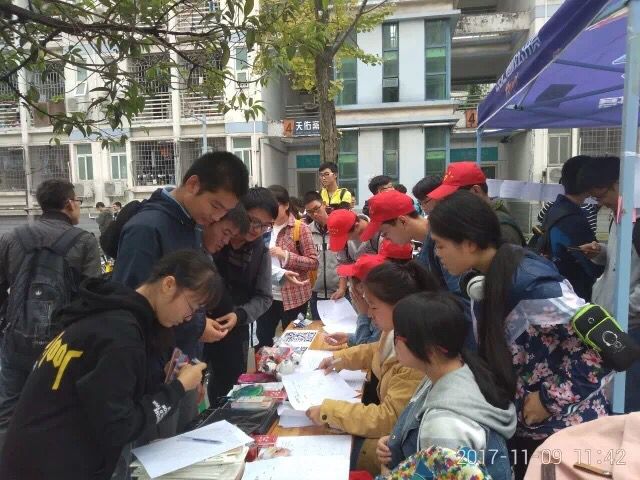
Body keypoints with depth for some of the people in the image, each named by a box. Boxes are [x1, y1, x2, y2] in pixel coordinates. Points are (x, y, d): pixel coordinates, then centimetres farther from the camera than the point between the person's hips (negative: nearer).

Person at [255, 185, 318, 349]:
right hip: (267, 295, 5)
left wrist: (285, 255, -21)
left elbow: (313, 262, -11)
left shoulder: (300, 228, -8)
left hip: (293, 296, -5)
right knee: (262, 339, 13)